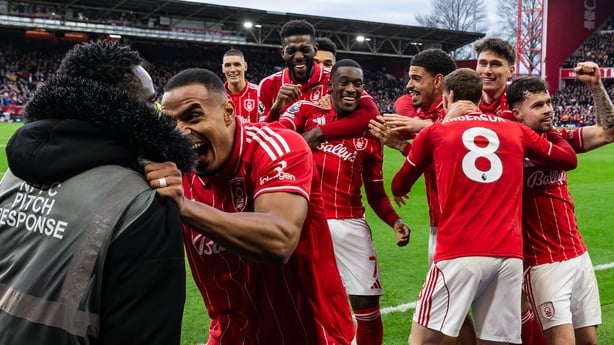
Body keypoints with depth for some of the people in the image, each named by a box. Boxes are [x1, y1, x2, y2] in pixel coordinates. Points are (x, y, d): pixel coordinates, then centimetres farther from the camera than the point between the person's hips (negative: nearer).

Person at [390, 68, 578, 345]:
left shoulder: (434, 132, 8)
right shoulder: (516, 130, 14)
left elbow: (399, 188, 19)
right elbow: (569, 158, 26)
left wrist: (398, 191, 42)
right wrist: (552, 132, 46)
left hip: (459, 253, -3)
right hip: (510, 254, 3)